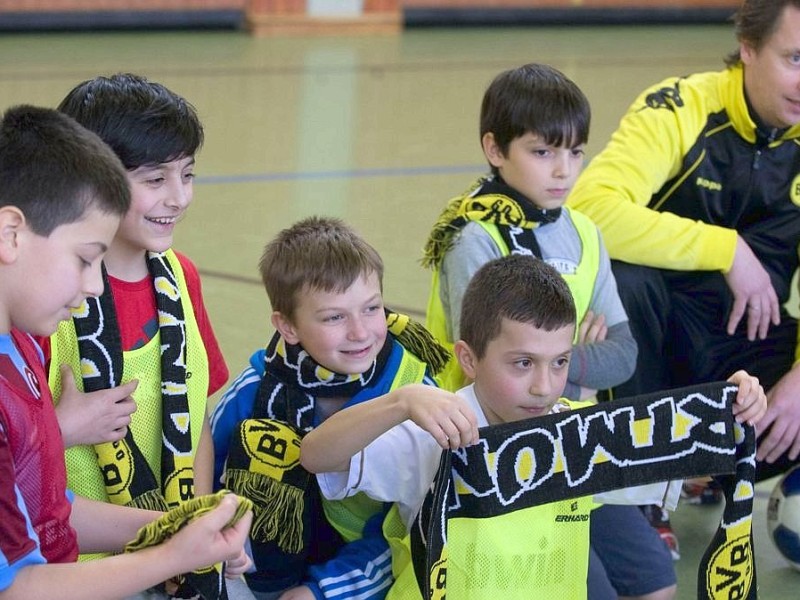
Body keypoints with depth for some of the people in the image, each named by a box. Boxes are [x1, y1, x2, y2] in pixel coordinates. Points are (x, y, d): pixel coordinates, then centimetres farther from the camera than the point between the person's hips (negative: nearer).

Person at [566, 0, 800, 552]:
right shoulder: (681, 109, -15)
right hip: (660, 332, -3)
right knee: (621, 277, -36)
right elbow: (592, 208, -32)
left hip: (748, 341, 3)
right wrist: (728, 249, -30)